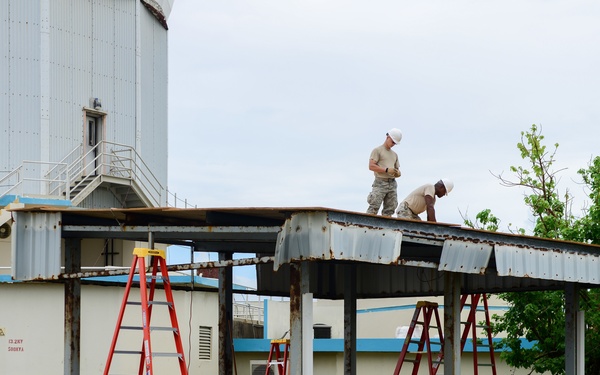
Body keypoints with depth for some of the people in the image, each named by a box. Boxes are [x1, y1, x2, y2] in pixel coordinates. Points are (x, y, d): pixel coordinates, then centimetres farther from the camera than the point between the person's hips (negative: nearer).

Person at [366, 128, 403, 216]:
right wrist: (387, 170, -16)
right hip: (380, 183, -6)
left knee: (389, 211, -2)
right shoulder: (377, 150, 4)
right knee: (373, 209, -15)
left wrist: (397, 173, 0)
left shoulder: (394, 155, 24)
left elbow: (397, 169, 26)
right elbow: (371, 166, -8)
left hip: (392, 184, 6)